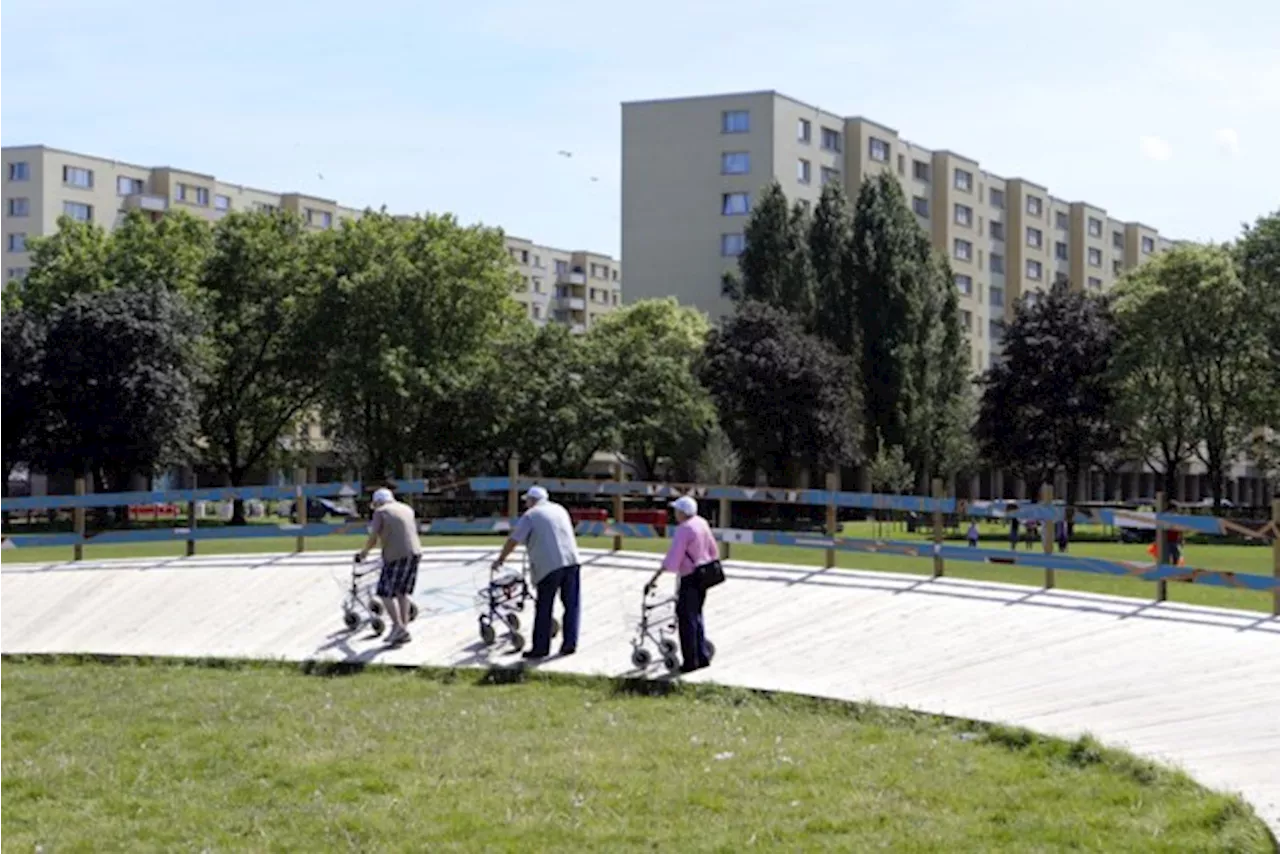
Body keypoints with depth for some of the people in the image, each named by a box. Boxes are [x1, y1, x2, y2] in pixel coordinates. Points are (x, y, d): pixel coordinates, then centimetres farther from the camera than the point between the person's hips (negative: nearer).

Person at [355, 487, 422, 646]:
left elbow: (373, 538, -4)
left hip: (396, 555, -7)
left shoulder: (381, 512, 0)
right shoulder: (407, 509, 20)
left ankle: (398, 625, -13)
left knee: (385, 592, -1)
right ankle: (404, 628, 13)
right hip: (415, 553, 7)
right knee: (402, 592, 15)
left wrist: (364, 552, 11)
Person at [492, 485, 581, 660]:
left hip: (549, 566, -5)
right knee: (572, 605, 10)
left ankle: (540, 647, 6)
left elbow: (513, 541, 2)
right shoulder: (560, 510, 20)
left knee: (544, 608, 3)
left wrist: (501, 559, 14)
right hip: (571, 561, 5)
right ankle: (569, 644, 11)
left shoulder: (530, 515, 2)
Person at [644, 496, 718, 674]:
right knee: (696, 615, 19)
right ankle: (703, 655, 21)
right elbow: (714, 551, 16)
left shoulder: (684, 529, -19)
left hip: (689, 579, -9)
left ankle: (690, 661, 3)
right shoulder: (702, 523, 6)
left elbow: (672, 559, -23)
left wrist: (654, 578, -19)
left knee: (686, 618, 0)